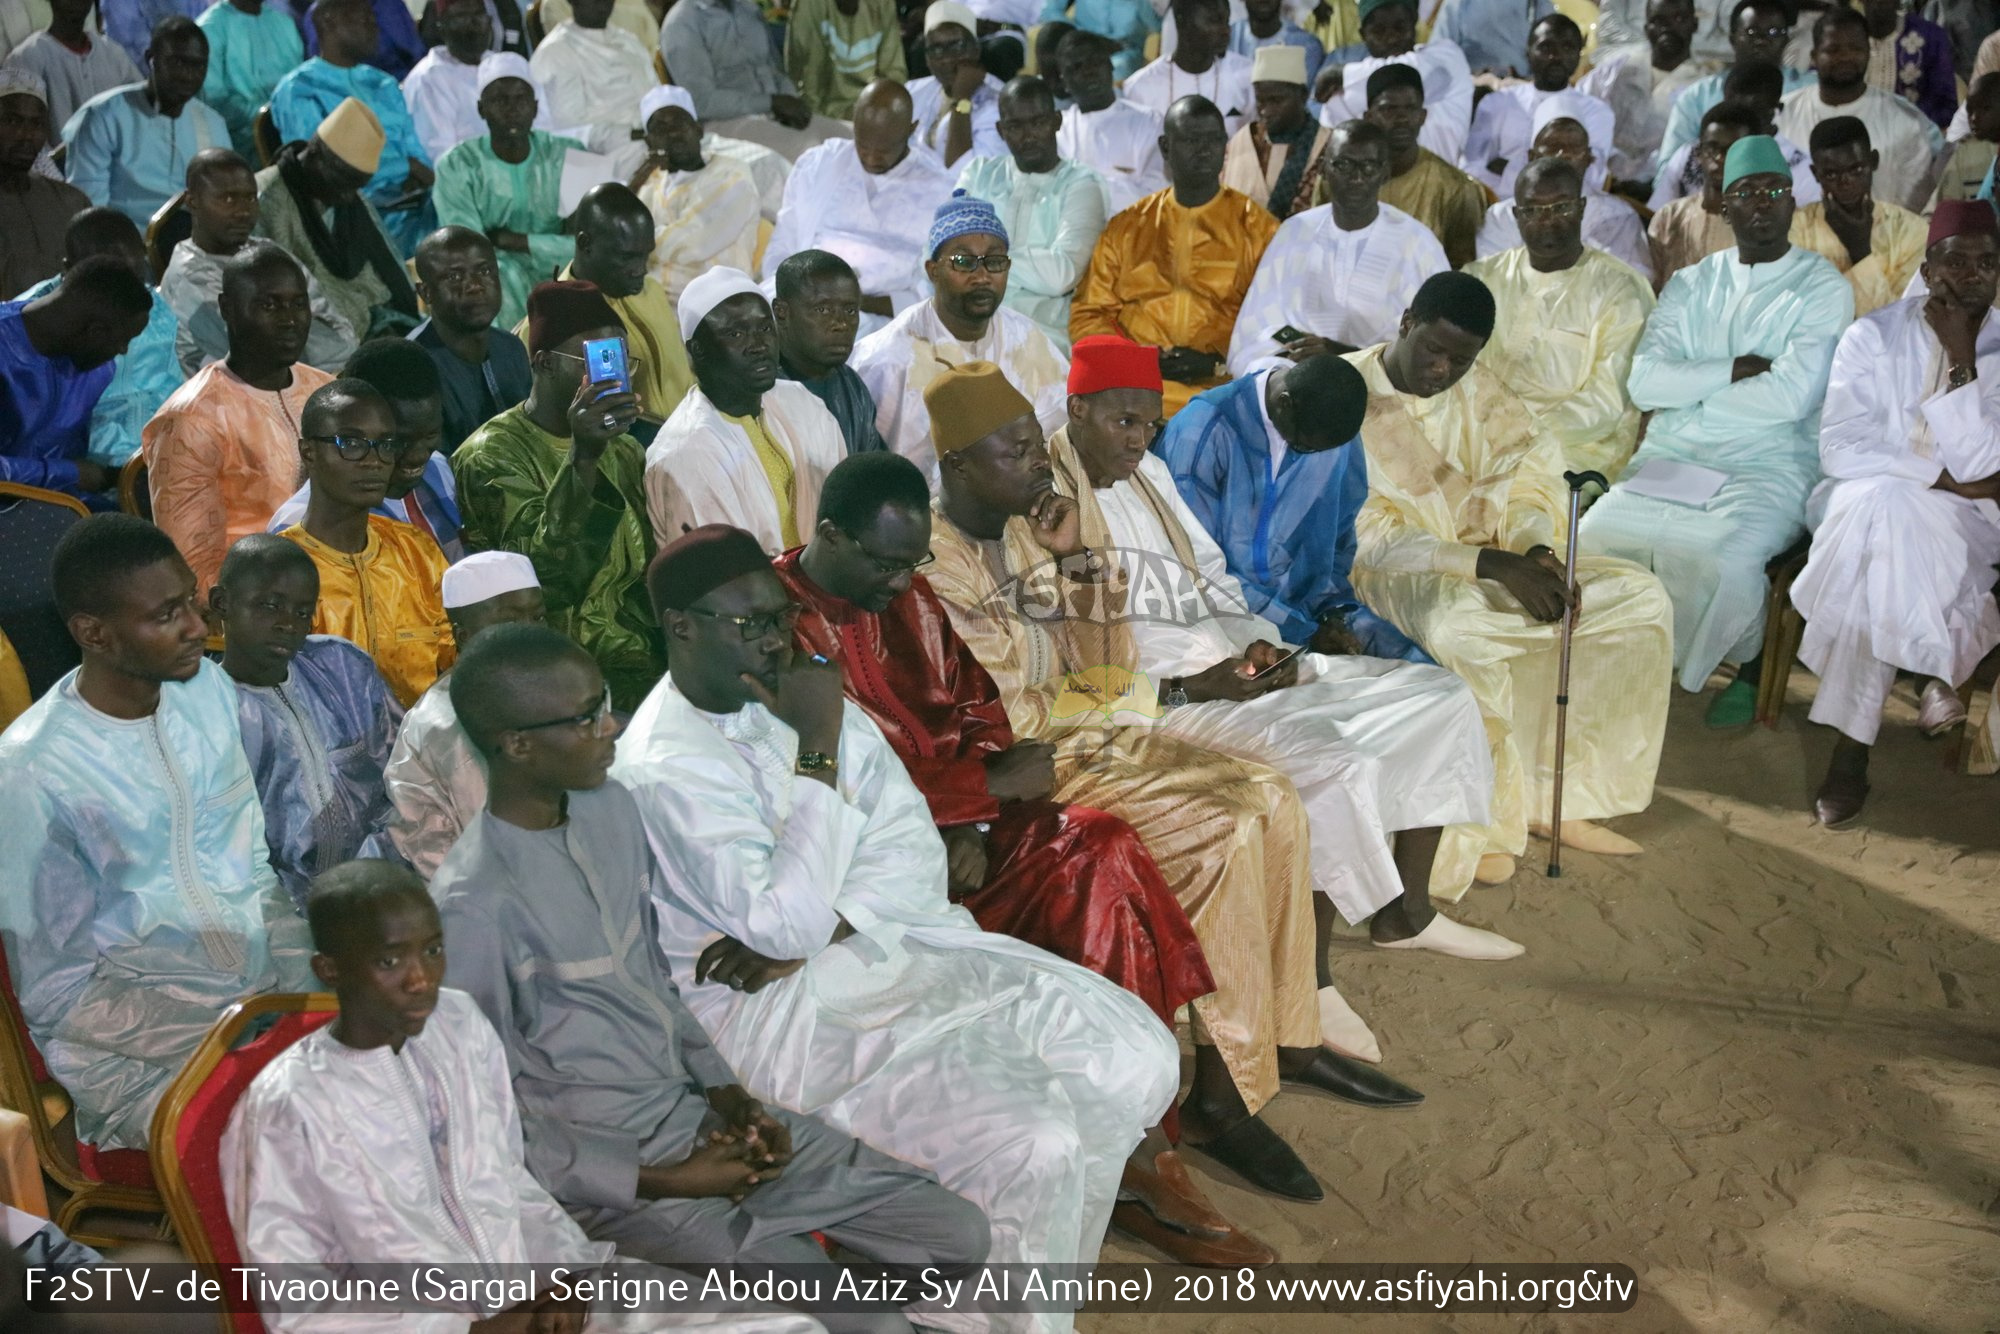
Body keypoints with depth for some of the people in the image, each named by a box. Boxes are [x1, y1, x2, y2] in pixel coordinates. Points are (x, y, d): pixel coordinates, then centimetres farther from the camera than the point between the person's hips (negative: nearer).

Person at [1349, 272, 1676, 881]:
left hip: (1488, 551, 7)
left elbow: (1524, 474, 6)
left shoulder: (1477, 385, 8)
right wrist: (1494, 565, -29)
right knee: (1460, 631, -42)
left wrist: (1536, 550, -19)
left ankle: (1560, 800, -5)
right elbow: (1364, 533, -22)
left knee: (1642, 599, -9)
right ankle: (1486, 822, -23)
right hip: (1394, 568, -7)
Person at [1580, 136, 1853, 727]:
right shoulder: (1690, 284, 15)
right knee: (1598, 533, -24)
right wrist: (1735, 370, -8)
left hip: (1768, 465, -4)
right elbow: (1644, 382, 1)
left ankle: (1751, 663, -1)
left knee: (1725, 553, -33)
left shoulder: (1824, 289, 2)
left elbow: (1790, 396, -12)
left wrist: (1692, 384, -2)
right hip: (1670, 456, 4)